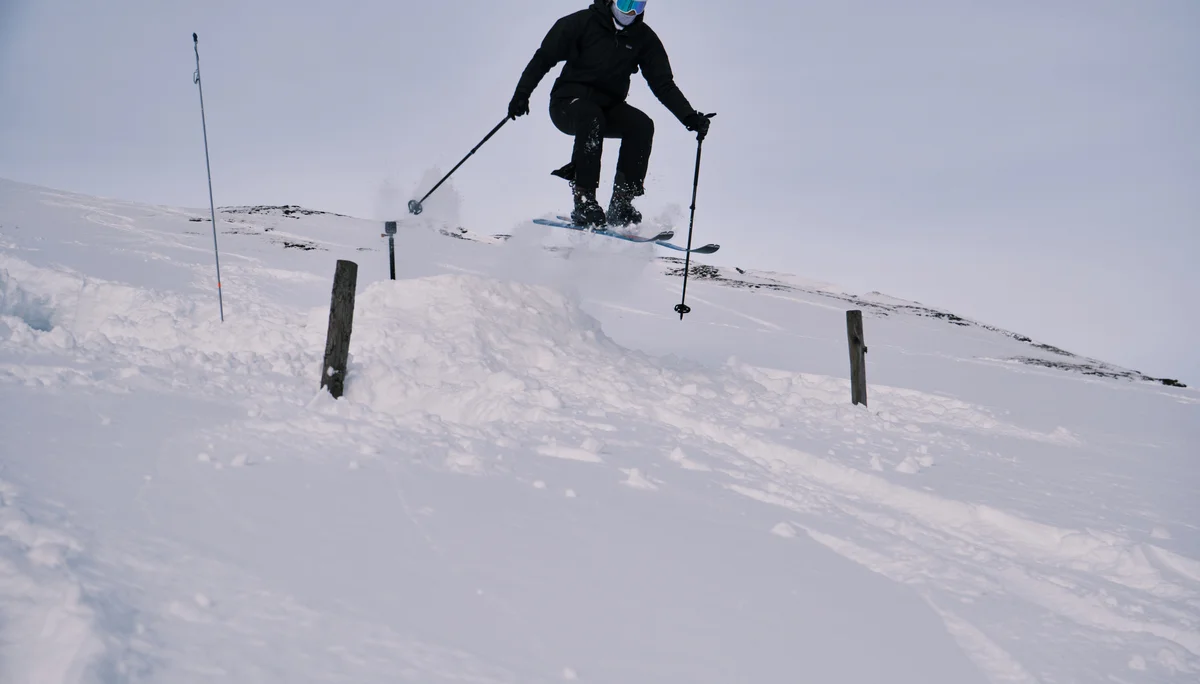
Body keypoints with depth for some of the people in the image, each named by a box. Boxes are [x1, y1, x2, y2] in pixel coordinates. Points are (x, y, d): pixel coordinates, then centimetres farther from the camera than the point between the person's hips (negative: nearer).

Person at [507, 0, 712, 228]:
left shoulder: (644, 38, 0)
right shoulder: (582, 22, -9)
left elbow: (664, 85, -1)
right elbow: (544, 58, -6)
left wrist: (689, 117, -15)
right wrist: (522, 93, -18)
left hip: (608, 108, 4)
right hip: (568, 104, -4)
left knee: (642, 125, -25)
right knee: (592, 118, -36)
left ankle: (621, 203, -24)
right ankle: (584, 201, -36)